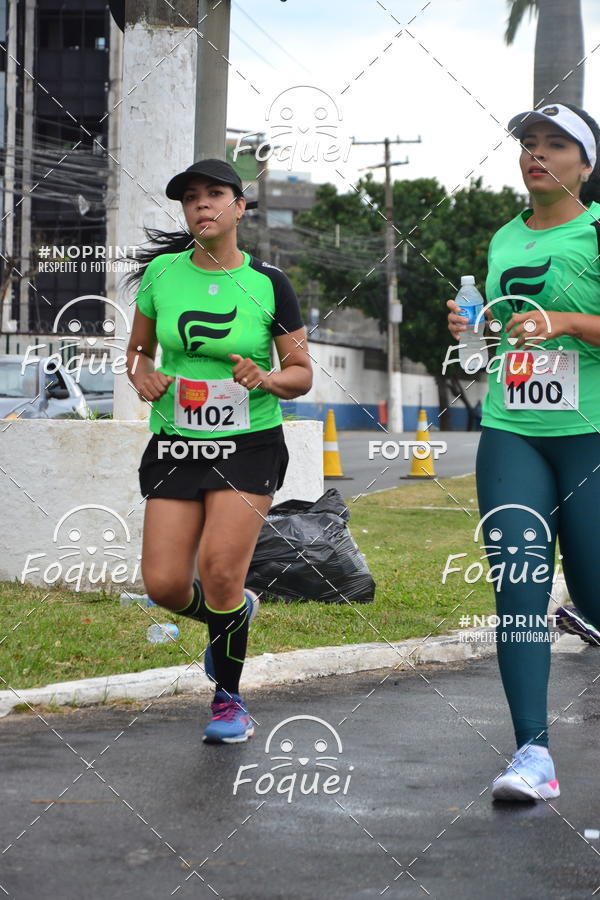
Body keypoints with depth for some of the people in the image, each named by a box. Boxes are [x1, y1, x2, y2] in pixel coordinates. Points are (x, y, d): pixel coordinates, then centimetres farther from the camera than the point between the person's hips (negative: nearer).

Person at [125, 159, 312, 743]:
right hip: (175, 444, 3)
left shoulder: (269, 283, -3)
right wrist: (143, 377, -6)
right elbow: (138, 350, 16)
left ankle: (228, 698, 5)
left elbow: (302, 374, 4)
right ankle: (234, 613, 29)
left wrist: (266, 379, -17)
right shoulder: (161, 273, 2)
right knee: (164, 584, -8)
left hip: (249, 445, -2)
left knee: (219, 569, -17)